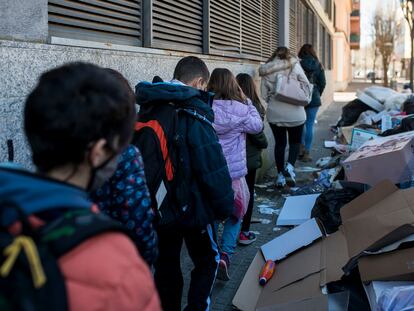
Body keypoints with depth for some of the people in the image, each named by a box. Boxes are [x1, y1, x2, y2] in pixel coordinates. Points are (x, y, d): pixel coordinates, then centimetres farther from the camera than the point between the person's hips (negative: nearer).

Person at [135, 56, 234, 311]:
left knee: (166, 265, 17)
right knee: (208, 260, 14)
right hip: (191, 207, -6)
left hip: (156, 207, 6)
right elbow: (213, 168, -20)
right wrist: (225, 206, -8)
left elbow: (141, 159, 12)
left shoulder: (149, 109, 4)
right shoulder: (193, 114, -17)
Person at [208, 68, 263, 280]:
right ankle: (224, 255, 1)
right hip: (233, 173, -2)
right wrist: (247, 101, 10)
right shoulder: (238, 109, -11)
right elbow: (257, 126, 5)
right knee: (235, 215, 17)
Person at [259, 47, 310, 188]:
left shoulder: (266, 70, 2)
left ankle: (280, 176, 14)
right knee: (295, 141, 15)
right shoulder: (294, 65, -4)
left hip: (274, 113, 2)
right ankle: (290, 166, -7)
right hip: (294, 112, -2)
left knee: (279, 143, 13)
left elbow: (264, 95, 2)